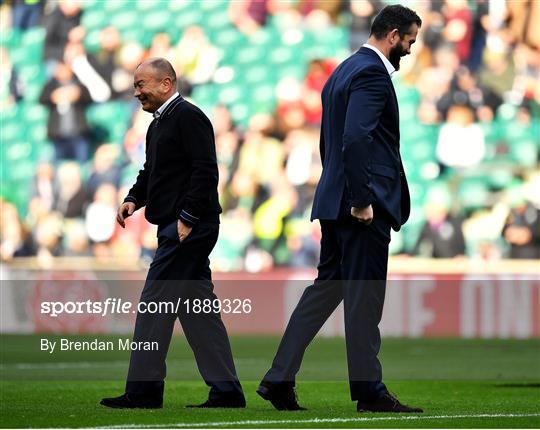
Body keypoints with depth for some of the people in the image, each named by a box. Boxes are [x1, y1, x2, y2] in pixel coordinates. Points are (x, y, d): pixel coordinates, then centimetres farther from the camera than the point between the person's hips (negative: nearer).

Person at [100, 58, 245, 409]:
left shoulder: (188, 117, -11)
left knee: (155, 303, -10)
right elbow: (150, 173, 29)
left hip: (187, 228, -10)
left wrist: (187, 219, -21)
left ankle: (144, 390, -7)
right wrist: (134, 199, 9)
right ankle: (226, 390, 9)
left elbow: (206, 170, -18)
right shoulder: (158, 125, 20)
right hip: (177, 227, 10)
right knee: (198, 307, 9)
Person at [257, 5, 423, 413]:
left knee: (326, 288, 11)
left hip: (337, 203, 10)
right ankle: (369, 391, 2)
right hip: (365, 206, -10)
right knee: (364, 297, -4)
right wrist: (362, 201, -22)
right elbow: (356, 140, -24)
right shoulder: (372, 73, -14)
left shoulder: (344, 71, 18)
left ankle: (279, 379, 8)